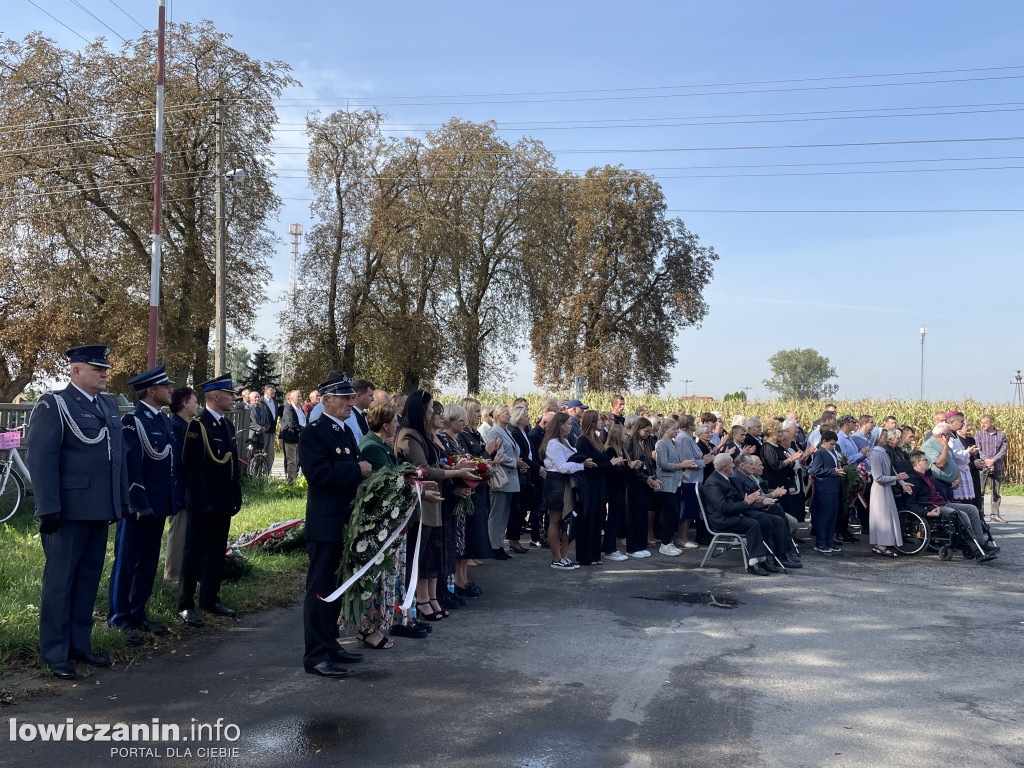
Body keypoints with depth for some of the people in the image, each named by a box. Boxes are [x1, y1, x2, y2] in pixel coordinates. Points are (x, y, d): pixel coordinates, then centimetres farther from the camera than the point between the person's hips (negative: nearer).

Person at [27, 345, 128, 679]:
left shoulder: (109, 405, 15)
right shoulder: (53, 406, -7)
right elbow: (41, 460, -13)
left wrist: (122, 500, 14)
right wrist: (48, 509, -18)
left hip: (101, 511, 7)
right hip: (68, 511, -7)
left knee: (89, 579, 13)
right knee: (59, 580, 3)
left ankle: (79, 644, 24)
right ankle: (55, 654, 13)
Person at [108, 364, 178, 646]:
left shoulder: (164, 420, 13)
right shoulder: (132, 420, -12)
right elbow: (130, 466, -17)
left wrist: (174, 500, 13)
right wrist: (139, 504, -20)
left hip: (158, 506, 8)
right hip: (137, 506, -8)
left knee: (148, 564, 14)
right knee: (125, 562, 2)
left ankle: (138, 615, 24)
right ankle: (119, 619, 11)